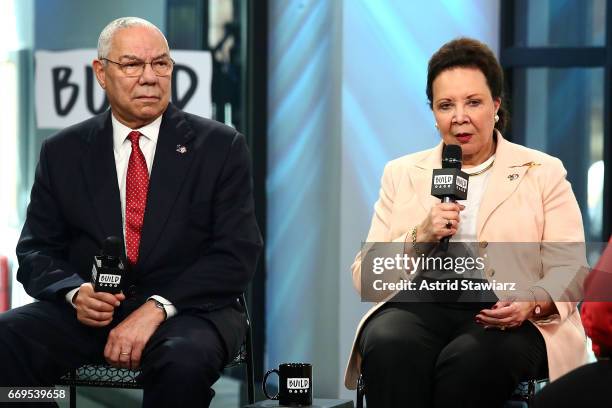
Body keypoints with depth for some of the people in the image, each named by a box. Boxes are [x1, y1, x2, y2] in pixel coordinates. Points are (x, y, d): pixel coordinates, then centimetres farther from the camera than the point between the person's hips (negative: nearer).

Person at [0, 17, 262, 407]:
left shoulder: (221, 147, 4)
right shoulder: (63, 152, 12)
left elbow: (237, 253, -3)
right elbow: (37, 251, 10)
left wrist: (157, 308, -17)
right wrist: (75, 292, -14)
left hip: (188, 307, -2)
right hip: (87, 311, 2)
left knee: (184, 362, -38)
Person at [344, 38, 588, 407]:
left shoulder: (543, 173, 15)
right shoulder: (402, 174, 21)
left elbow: (570, 271, 5)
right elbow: (364, 277, 13)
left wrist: (532, 302, -18)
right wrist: (420, 237, -6)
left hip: (506, 320, -1)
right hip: (418, 305, 2)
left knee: (471, 359, -37)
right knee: (390, 346, -35)